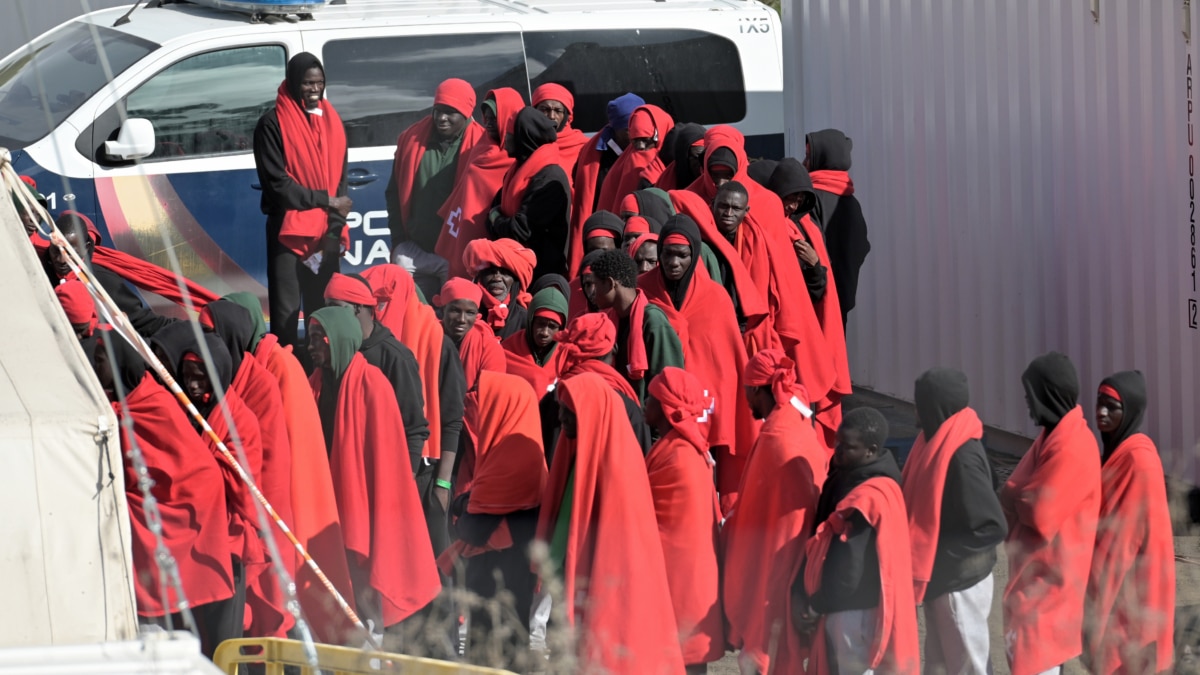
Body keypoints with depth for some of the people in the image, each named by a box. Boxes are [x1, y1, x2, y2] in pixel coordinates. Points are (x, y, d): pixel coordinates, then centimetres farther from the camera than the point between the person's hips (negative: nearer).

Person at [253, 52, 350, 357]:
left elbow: (340, 179, 9)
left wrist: (336, 228, -3)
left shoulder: (331, 121, 11)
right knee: (287, 312, -3)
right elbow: (276, 183, -9)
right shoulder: (273, 123, -5)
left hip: (325, 232, 4)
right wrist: (325, 200, -11)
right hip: (288, 230, -4)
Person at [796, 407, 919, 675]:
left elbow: (850, 568, -23)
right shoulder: (846, 478, 6)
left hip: (857, 611, -10)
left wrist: (817, 605, -11)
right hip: (844, 606, 10)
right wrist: (802, 593, 4)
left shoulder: (869, 498, -23)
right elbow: (821, 544, 11)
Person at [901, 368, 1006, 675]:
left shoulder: (962, 456, -26)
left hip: (960, 582, -9)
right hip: (939, 578, 9)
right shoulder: (938, 442, 2)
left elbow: (992, 527, -27)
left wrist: (942, 551, -20)